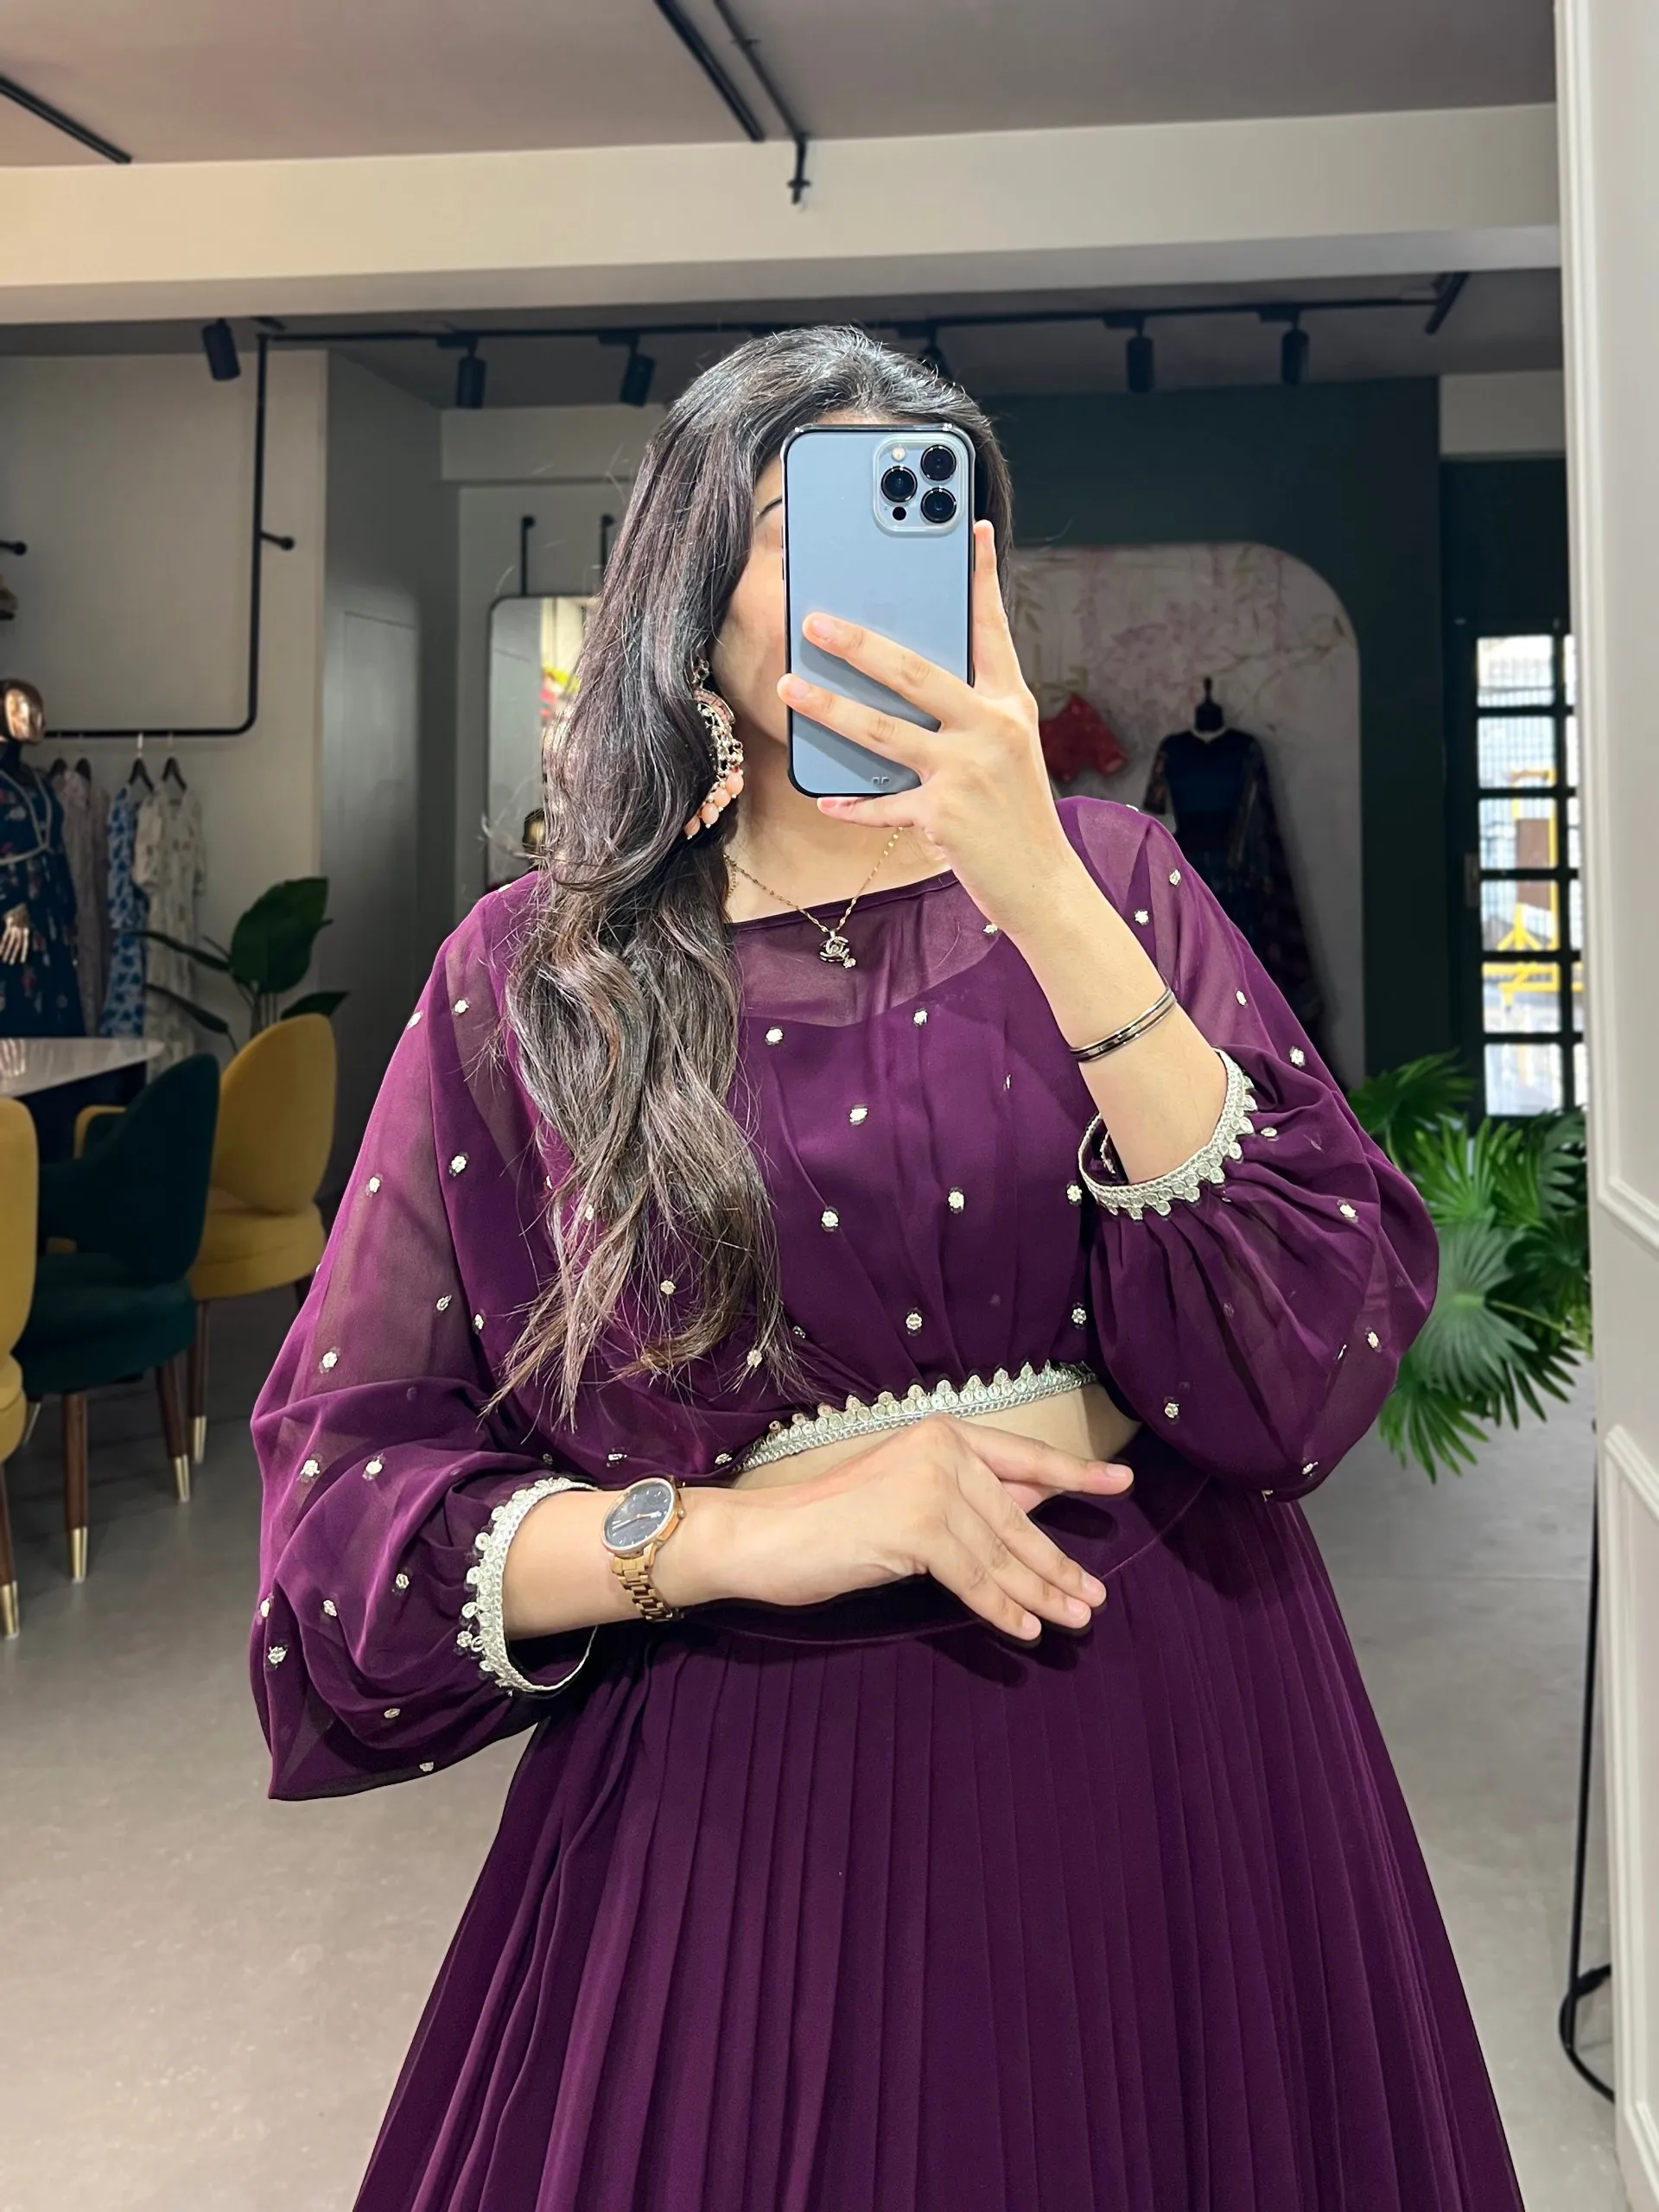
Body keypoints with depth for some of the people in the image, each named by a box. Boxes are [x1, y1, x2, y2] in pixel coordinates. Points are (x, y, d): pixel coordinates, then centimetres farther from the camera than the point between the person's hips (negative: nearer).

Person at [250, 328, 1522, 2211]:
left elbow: (1316, 1350, -14)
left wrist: (1044, 899, -23)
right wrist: (722, 1533, -20)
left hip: (1163, 1750, 2)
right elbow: (343, 1476, -6)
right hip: (735, 1791, -1)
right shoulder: (530, 976, -3)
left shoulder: (1110, 878, -1)